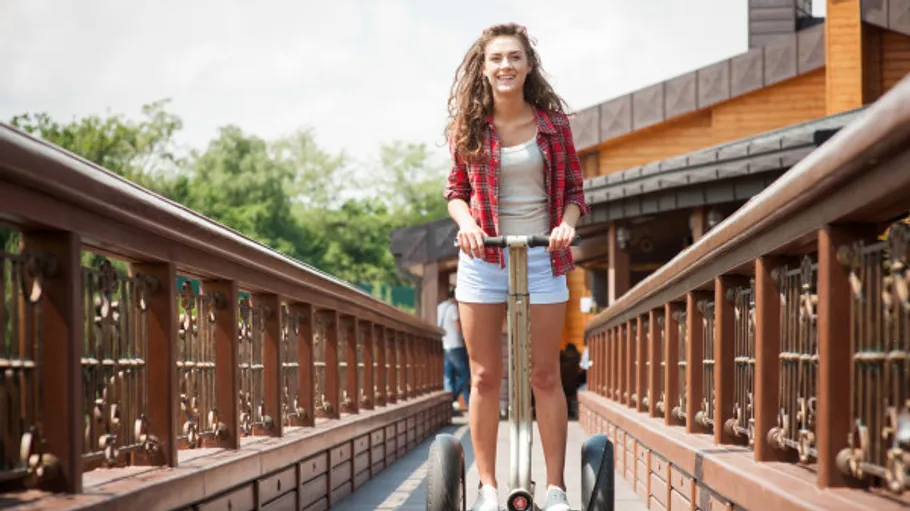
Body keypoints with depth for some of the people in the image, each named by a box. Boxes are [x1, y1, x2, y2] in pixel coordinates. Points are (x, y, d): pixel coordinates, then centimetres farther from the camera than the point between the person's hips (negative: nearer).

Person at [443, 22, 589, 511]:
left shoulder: (553, 123, 1)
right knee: (484, 377, 4)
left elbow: (574, 190, 6)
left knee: (545, 375, 2)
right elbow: (455, 190, 9)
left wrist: (566, 223, -14)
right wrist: (465, 220, -12)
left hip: (541, 257, 0)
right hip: (482, 258, 1)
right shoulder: (469, 126, 2)